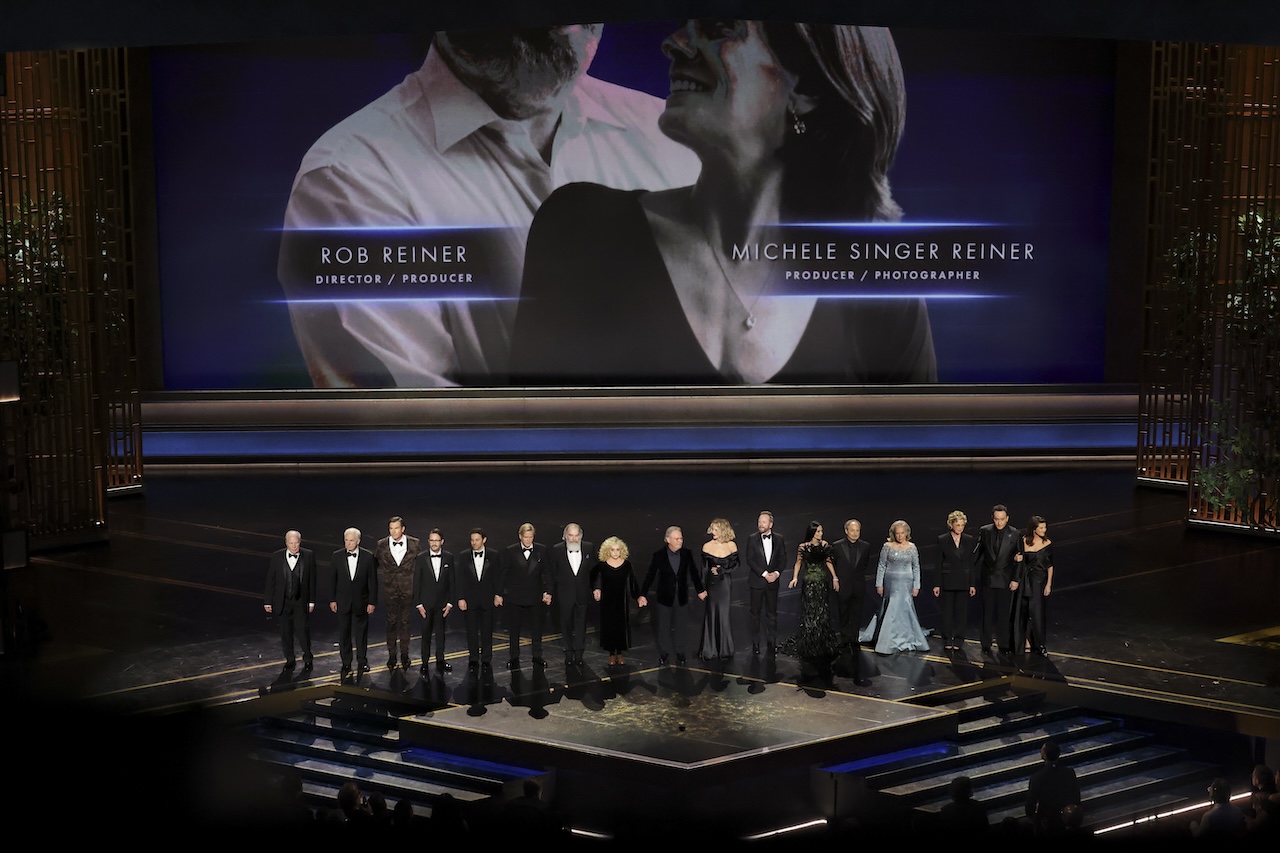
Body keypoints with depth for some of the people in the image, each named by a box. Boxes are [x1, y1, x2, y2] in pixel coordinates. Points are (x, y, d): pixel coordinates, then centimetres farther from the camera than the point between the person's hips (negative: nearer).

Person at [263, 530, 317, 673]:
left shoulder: (309, 556, -6)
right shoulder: (276, 557, -4)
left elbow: (312, 579, -1)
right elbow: (270, 580, 2)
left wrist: (312, 601, -1)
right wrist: (267, 601, 2)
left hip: (301, 601, -2)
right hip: (282, 601, 2)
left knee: (303, 631, -4)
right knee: (285, 633, 10)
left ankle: (307, 659, 18)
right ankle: (290, 660, 28)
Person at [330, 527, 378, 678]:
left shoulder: (368, 557, -9)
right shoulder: (337, 556, -5)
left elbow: (372, 581, -5)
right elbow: (332, 579, 2)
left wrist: (372, 602, -6)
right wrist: (332, 600, 0)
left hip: (361, 602, -1)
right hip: (343, 602, 1)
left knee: (361, 632, 10)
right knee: (344, 634, 7)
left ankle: (362, 661, 25)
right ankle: (346, 664, 17)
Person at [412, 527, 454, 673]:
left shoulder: (449, 558, 0)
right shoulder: (421, 559, -4)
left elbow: (451, 582, 2)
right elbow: (416, 583, -2)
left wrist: (450, 602, -2)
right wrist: (418, 604, -6)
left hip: (442, 603, 1)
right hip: (426, 603, -1)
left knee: (440, 632, 9)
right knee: (426, 633, 4)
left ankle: (440, 661, 19)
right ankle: (425, 662, 11)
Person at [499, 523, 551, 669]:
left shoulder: (542, 550, -1)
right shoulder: (510, 551, -4)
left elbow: (546, 573, 3)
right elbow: (503, 574, -1)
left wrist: (547, 592, -2)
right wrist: (499, 594, -2)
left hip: (535, 596, 1)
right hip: (514, 596, -1)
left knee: (536, 628, 8)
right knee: (513, 629, 7)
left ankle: (537, 656, 20)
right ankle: (514, 657, 17)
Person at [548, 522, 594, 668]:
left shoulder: (589, 548, -3)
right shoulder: (557, 550, -6)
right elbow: (553, 573, -1)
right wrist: (551, 593, -1)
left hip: (582, 593, 1)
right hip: (565, 594, 0)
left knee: (581, 623, 5)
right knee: (566, 624, 9)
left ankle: (579, 653, 12)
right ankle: (569, 654, 20)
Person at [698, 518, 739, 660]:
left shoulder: (731, 546, -1)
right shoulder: (707, 547, -4)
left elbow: (735, 564, 5)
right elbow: (704, 569, -2)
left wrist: (721, 570, -9)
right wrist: (703, 588, -4)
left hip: (726, 583, 1)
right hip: (712, 584, -1)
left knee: (725, 615, 3)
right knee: (711, 615, 1)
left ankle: (725, 649, 14)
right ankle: (709, 650, 8)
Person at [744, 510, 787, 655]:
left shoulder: (779, 539, 3)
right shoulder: (752, 539, -3)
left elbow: (783, 558, 5)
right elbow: (749, 560, -8)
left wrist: (777, 572, -12)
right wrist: (764, 574, -15)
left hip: (773, 582, 1)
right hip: (756, 582, -1)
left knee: (772, 613, 6)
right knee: (756, 613, 4)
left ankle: (771, 643, 15)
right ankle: (755, 643, 11)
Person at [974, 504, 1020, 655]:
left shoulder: (1014, 534, -4)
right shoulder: (984, 531, -1)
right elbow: (978, 553, 3)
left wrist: (1015, 579, -7)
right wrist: (977, 576, -2)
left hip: (1005, 580, -1)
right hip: (988, 579, 1)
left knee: (1004, 614, 4)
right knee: (987, 612, 8)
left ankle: (1003, 645, 14)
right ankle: (986, 644, 17)